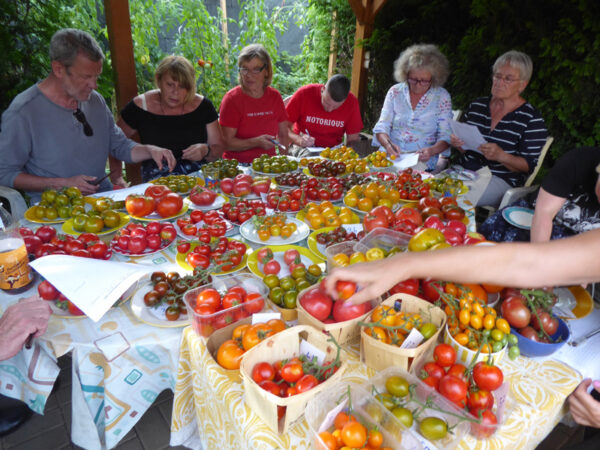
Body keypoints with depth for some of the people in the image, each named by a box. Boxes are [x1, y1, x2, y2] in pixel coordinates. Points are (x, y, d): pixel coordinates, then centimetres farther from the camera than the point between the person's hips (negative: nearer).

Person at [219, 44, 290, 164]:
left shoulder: (275, 97, 8)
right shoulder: (232, 99, -5)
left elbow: (283, 135, 15)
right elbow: (226, 143, -9)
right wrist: (256, 142, -21)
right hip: (237, 164, -3)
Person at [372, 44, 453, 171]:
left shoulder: (442, 97, 4)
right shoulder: (395, 91, 8)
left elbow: (445, 136, 2)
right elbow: (382, 127, 5)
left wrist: (432, 150, -20)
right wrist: (388, 144, -17)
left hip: (423, 164, -1)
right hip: (390, 158, 1)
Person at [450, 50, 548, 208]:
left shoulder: (532, 119, -1)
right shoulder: (476, 106, 14)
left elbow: (529, 166, -5)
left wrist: (501, 156, -23)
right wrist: (458, 143, -2)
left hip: (501, 180, -5)